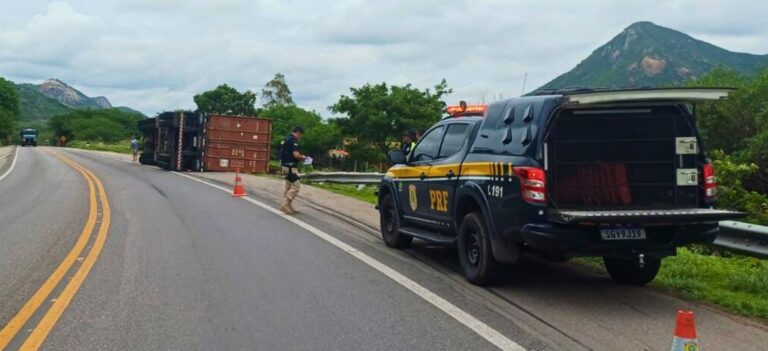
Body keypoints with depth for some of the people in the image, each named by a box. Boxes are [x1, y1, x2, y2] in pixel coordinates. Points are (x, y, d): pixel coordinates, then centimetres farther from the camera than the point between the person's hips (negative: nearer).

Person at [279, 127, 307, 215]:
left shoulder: (286, 139, 15)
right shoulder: (293, 140, -16)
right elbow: (296, 155, -25)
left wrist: (299, 158, 18)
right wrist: (303, 158, -5)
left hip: (285, 165, 10)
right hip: (291, 167, -10)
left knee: (289, 187, 14)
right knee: (296, 186, -9)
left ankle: (289, 207, 17)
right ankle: (286, 205, -13)